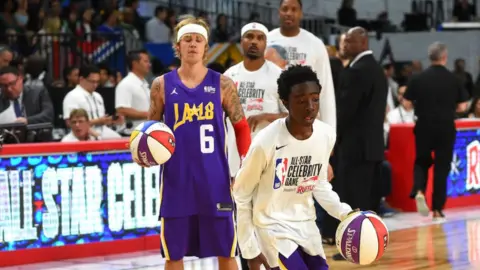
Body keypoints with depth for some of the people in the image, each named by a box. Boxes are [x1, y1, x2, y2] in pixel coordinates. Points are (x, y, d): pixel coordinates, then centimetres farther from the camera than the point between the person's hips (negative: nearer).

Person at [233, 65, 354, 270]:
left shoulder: (326, 135, -7)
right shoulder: (266, 142, -23)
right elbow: (241, 195, -10)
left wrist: (344, 213, -6)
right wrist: (250, 248, -8)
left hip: (307, 227, 6)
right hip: (274, 229, -6)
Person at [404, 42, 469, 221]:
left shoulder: (418, 79, -5)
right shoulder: (454, 80, -6)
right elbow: (462, 107, -4)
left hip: (424, 127, 1)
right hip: (446, 128, -1)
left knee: (422, 161, 17)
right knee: (442, 166, 8)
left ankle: (418, 191, -11)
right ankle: (437, 209, 8)